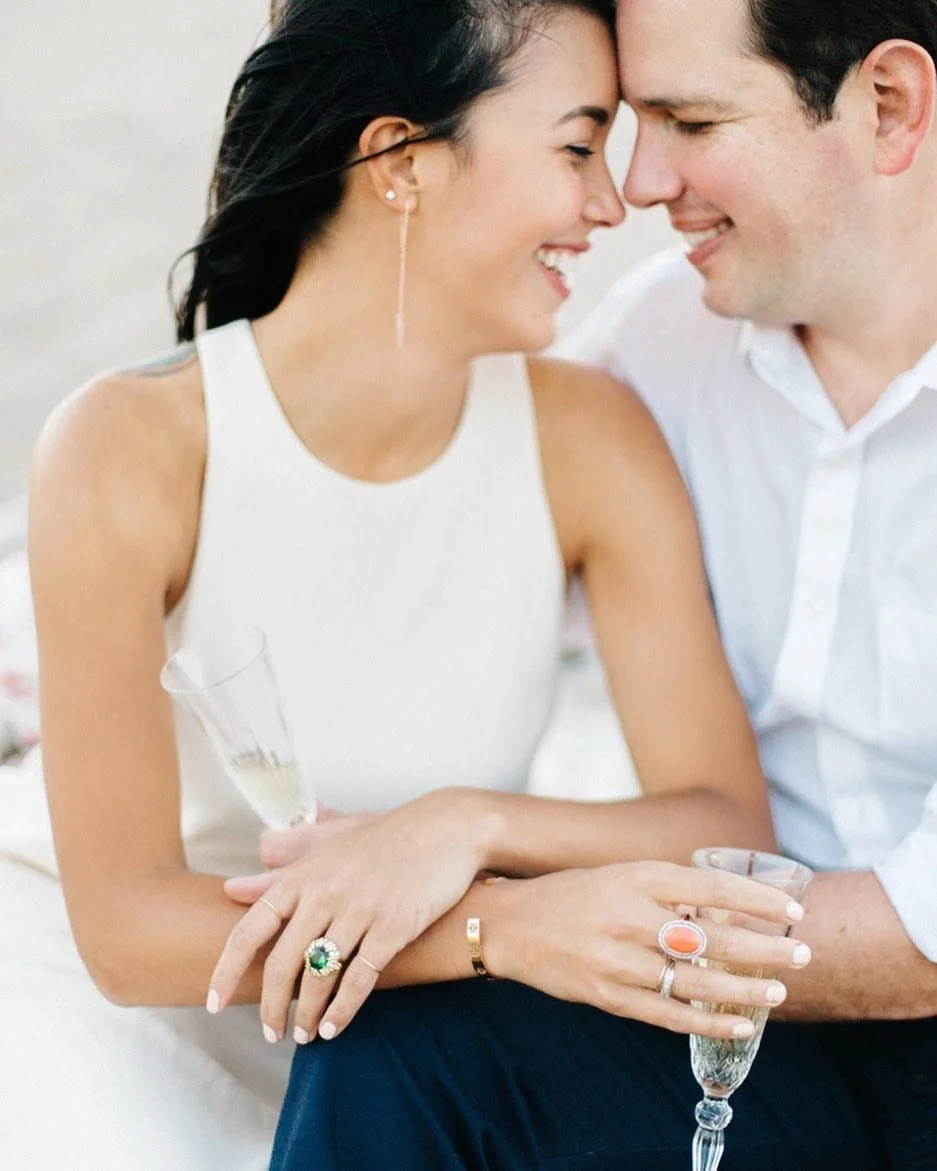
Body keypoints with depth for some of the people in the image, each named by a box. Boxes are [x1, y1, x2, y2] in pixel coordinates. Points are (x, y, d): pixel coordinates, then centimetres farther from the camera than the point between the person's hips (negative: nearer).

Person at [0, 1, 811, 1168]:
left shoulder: (587, 440, -11)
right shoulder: (130, 450, -20)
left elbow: (732, 822, -12)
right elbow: (127, 924, -22)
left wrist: (474, 825, -32)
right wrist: (513, 923, -35)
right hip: (148, 1007, -2)